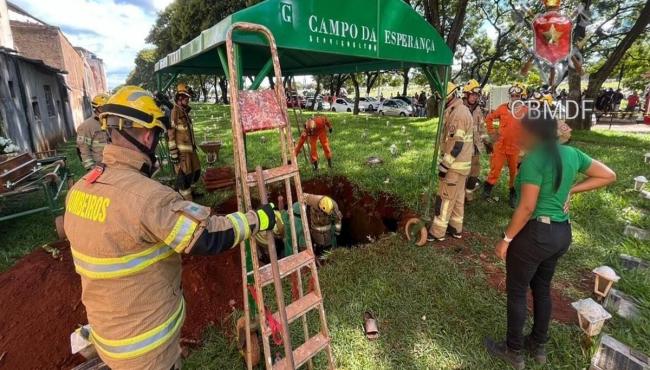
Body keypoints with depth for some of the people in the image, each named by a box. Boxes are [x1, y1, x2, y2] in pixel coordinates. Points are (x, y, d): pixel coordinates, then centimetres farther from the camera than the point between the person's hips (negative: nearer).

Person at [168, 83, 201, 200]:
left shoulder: (185, 111, 17)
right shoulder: (174, 111, -12)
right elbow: (170, 132, -16)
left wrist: (194, 145, 23)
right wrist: (173, 152, -20)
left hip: (190, 148, 9)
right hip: (181, 150, -9)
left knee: (196, 171, 16)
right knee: (184, 175, -3)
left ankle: (188, 191, 35)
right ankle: (187, 200, 6)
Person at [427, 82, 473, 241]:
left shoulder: (458, 113, -19)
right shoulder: (459, 110, 14)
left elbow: (457, 144, -24)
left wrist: (444, 165, -22)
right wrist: (446, 161, 22)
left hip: (455, 164, -10)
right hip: (461, 162, 10)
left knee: (445, 198, -4)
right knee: (458, 197, 15)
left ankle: (437, 232, 4)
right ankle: (455, 228, 26)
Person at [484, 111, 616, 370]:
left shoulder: (534, 159, -20)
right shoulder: (571, 153, 4)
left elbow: (527, 207, -23)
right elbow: (609, 176, 14)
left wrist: (506, 239, -16)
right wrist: (570, 189, 7)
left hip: (535, 233, -8)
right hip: (562, 233, 8)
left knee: (517, 292, 9)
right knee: (542, 288, 22)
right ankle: (538, 345, 39)